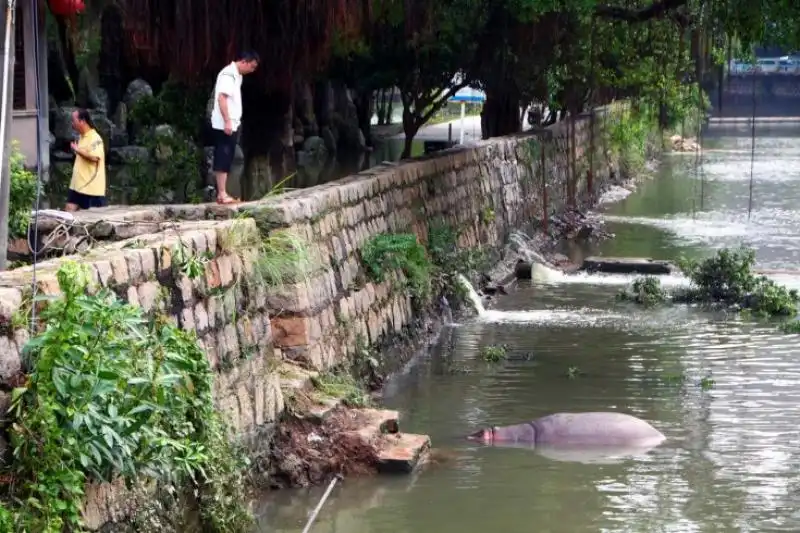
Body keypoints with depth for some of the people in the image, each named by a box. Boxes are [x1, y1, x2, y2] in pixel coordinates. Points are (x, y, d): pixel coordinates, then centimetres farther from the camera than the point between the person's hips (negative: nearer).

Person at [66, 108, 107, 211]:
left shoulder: (95, 138, -15)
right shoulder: (82, 137, 15)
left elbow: (94, 157, -29)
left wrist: (77, 150, -22)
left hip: (92, 187, -9)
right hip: (77, 185, 9)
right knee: (69, 211, 3)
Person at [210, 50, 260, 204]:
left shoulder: (237, 75, 17)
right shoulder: (228, 74, -13)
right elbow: (221, 98, -21)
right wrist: (227, 122, -24)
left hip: (232, 125, 10)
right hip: (224, 125, -10)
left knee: (226, 161, 9)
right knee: (223, 160, -9)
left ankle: (222, 194, 11)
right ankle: (222, 194, -10)